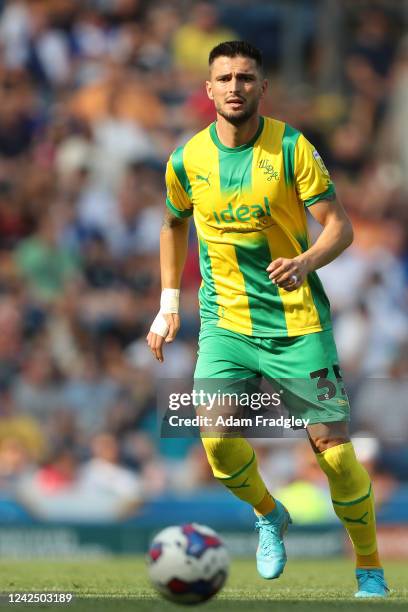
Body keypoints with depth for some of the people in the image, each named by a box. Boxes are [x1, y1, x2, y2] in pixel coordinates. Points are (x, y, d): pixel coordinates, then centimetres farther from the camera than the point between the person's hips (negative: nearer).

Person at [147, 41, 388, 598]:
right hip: (225, 322, 2)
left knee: (333, 446, -5)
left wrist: (307, 261, -30)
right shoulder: (187, 160, 0)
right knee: (218, 440, -14)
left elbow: (340, 226, -10)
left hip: (298, 322, -2)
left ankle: (370, 570, 13)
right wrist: (169, 306, 15)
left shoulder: (291, 148, -9)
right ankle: (270, 516, 18)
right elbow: (174, 224, 19)